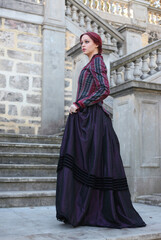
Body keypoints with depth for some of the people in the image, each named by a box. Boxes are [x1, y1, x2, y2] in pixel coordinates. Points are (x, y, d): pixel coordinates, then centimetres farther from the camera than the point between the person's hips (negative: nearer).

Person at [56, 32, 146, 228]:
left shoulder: (97, 62, -2)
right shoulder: (91, 65, 25)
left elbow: (104, 90, -16)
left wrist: (79, 105, -15)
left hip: (91, 119, -9)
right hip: (84, 119, 9)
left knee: (88, 165, -9)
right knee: (77, 165, 4)